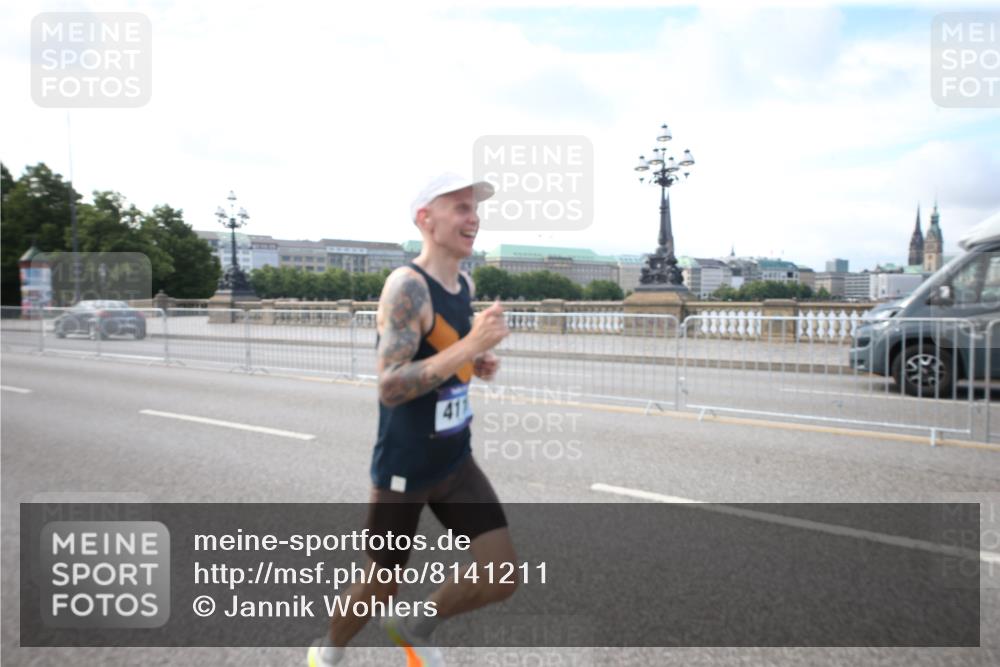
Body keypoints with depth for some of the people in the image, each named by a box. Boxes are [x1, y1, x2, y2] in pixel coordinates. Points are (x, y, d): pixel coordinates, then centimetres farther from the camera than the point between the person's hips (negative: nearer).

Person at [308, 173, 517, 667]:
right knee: (382, 584, 13)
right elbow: (390, 387, -31)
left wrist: (478, 363, -1)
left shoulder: (466, 284, 3)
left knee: (503, 577, 1)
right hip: (403, 470, -6)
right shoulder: (406, 286, -22)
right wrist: (469, 346, -35)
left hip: (456, 463, 7)